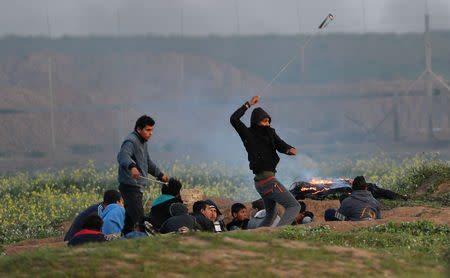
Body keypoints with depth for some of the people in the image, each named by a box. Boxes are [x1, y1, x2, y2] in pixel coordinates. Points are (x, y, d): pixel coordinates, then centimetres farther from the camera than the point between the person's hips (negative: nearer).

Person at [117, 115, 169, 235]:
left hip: (137, 187, 10)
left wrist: (160, 175, 34)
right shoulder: (131, 141, -14)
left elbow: (148, 162, 34)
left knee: (130, 220, 13)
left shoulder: (142, 142, 19)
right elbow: (122, 155, -35)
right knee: (139, 219, -14)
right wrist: (132, 167, -55)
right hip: (130, 186, -10)